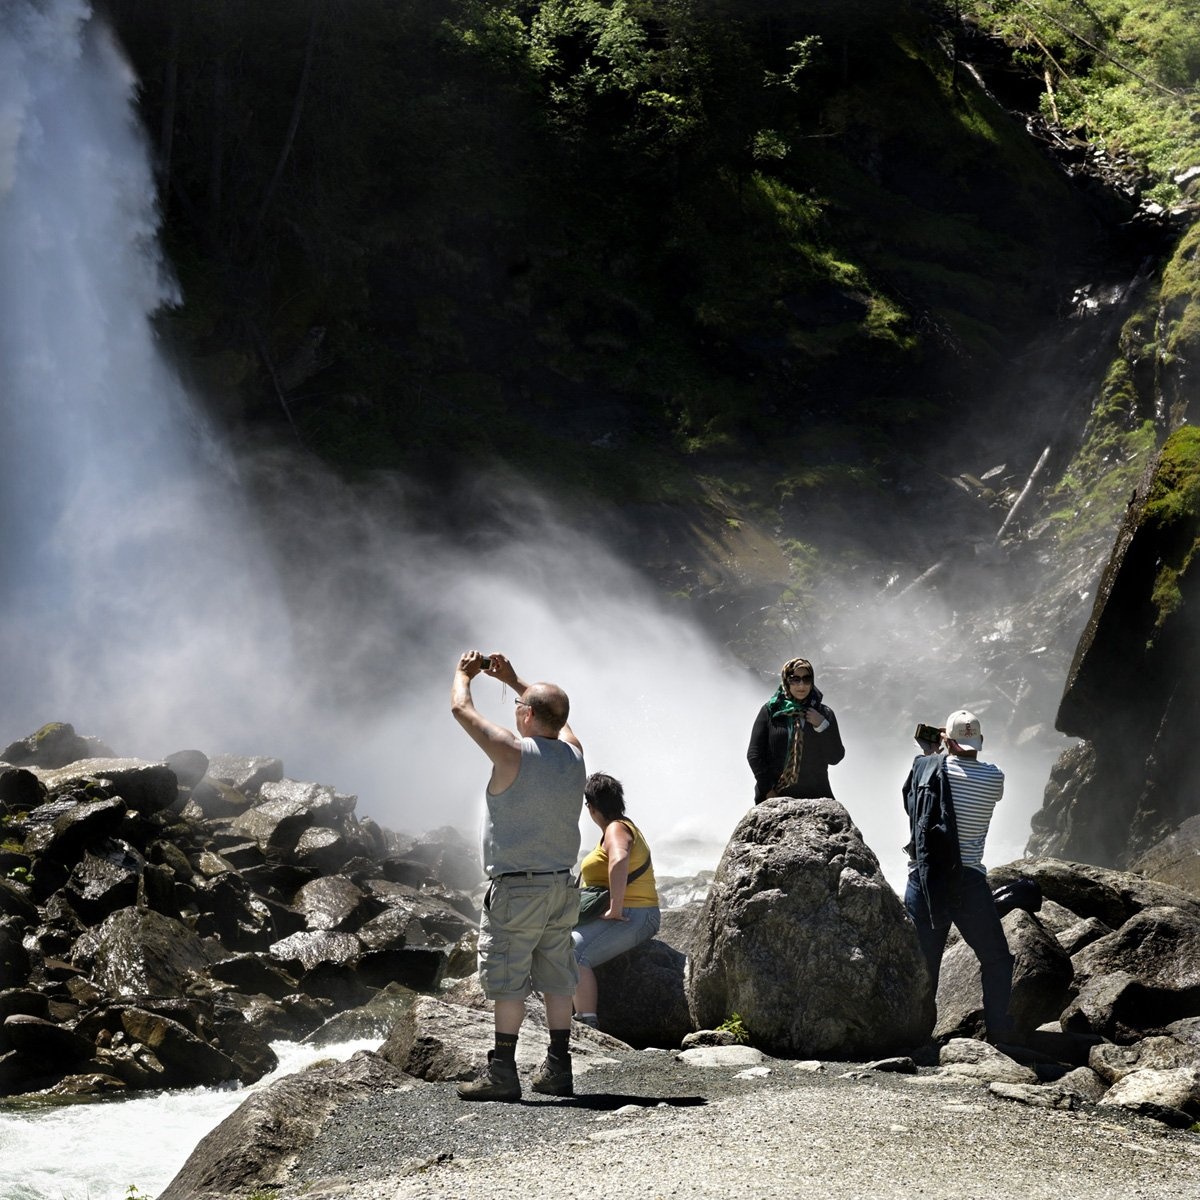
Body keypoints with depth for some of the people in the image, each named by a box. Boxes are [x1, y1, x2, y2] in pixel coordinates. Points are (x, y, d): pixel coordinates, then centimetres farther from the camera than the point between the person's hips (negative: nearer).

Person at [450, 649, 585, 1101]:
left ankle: (502, 1072, 0)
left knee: (508, 980, -2)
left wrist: (464, 673, 16)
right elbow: (554, 710, 26)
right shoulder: (573, 753, 3)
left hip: (516, 888, -7)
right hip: (562, 885, 7)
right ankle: (557, 1068, 15)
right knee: (557, 980, 10)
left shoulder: (514, 753, -15)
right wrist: (513, 680, 32)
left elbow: (461, 709, -3)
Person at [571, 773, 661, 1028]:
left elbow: (619, 861, -34)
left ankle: (586, 1021, -33)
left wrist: (615, 908, -32)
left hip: (631, 918, -11)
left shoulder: (616, 829, -12)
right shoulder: (622, 827, 21)